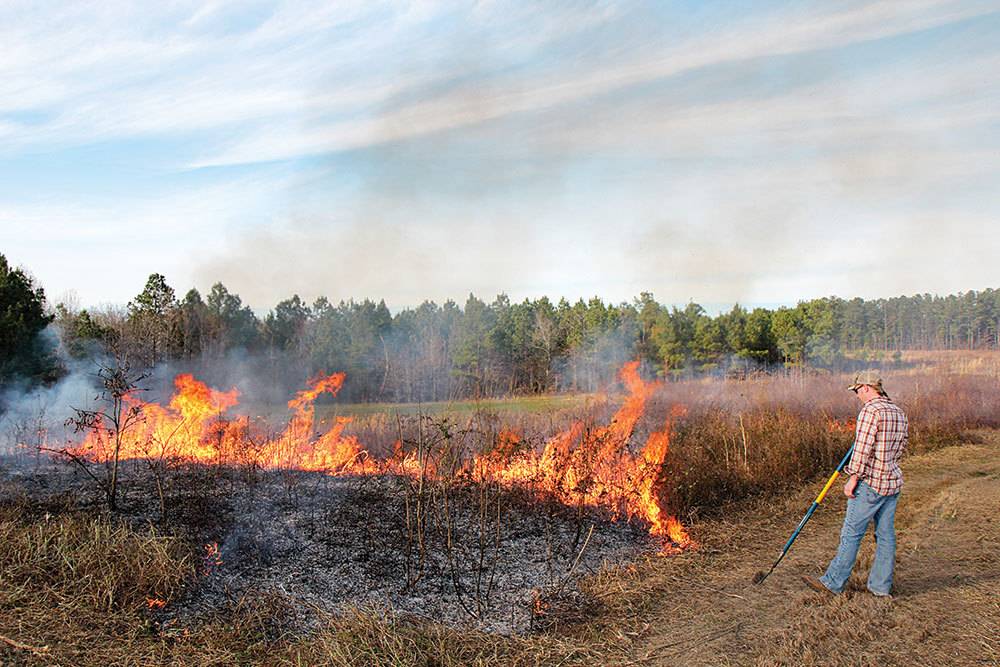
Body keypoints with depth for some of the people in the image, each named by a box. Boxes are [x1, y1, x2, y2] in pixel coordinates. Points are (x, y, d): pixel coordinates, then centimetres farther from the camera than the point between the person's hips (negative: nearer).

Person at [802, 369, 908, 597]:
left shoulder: (870, 410, -15)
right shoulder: (899, 412, 12)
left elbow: (863, 448, -19)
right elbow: (901, 447, 18)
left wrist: (853, 477, -15)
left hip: (871, 482, -9)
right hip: (893, 481, 9)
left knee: (851, 533, -3)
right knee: (886, 535, 12)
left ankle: (833, 582, 2)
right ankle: (881, 585, 18)